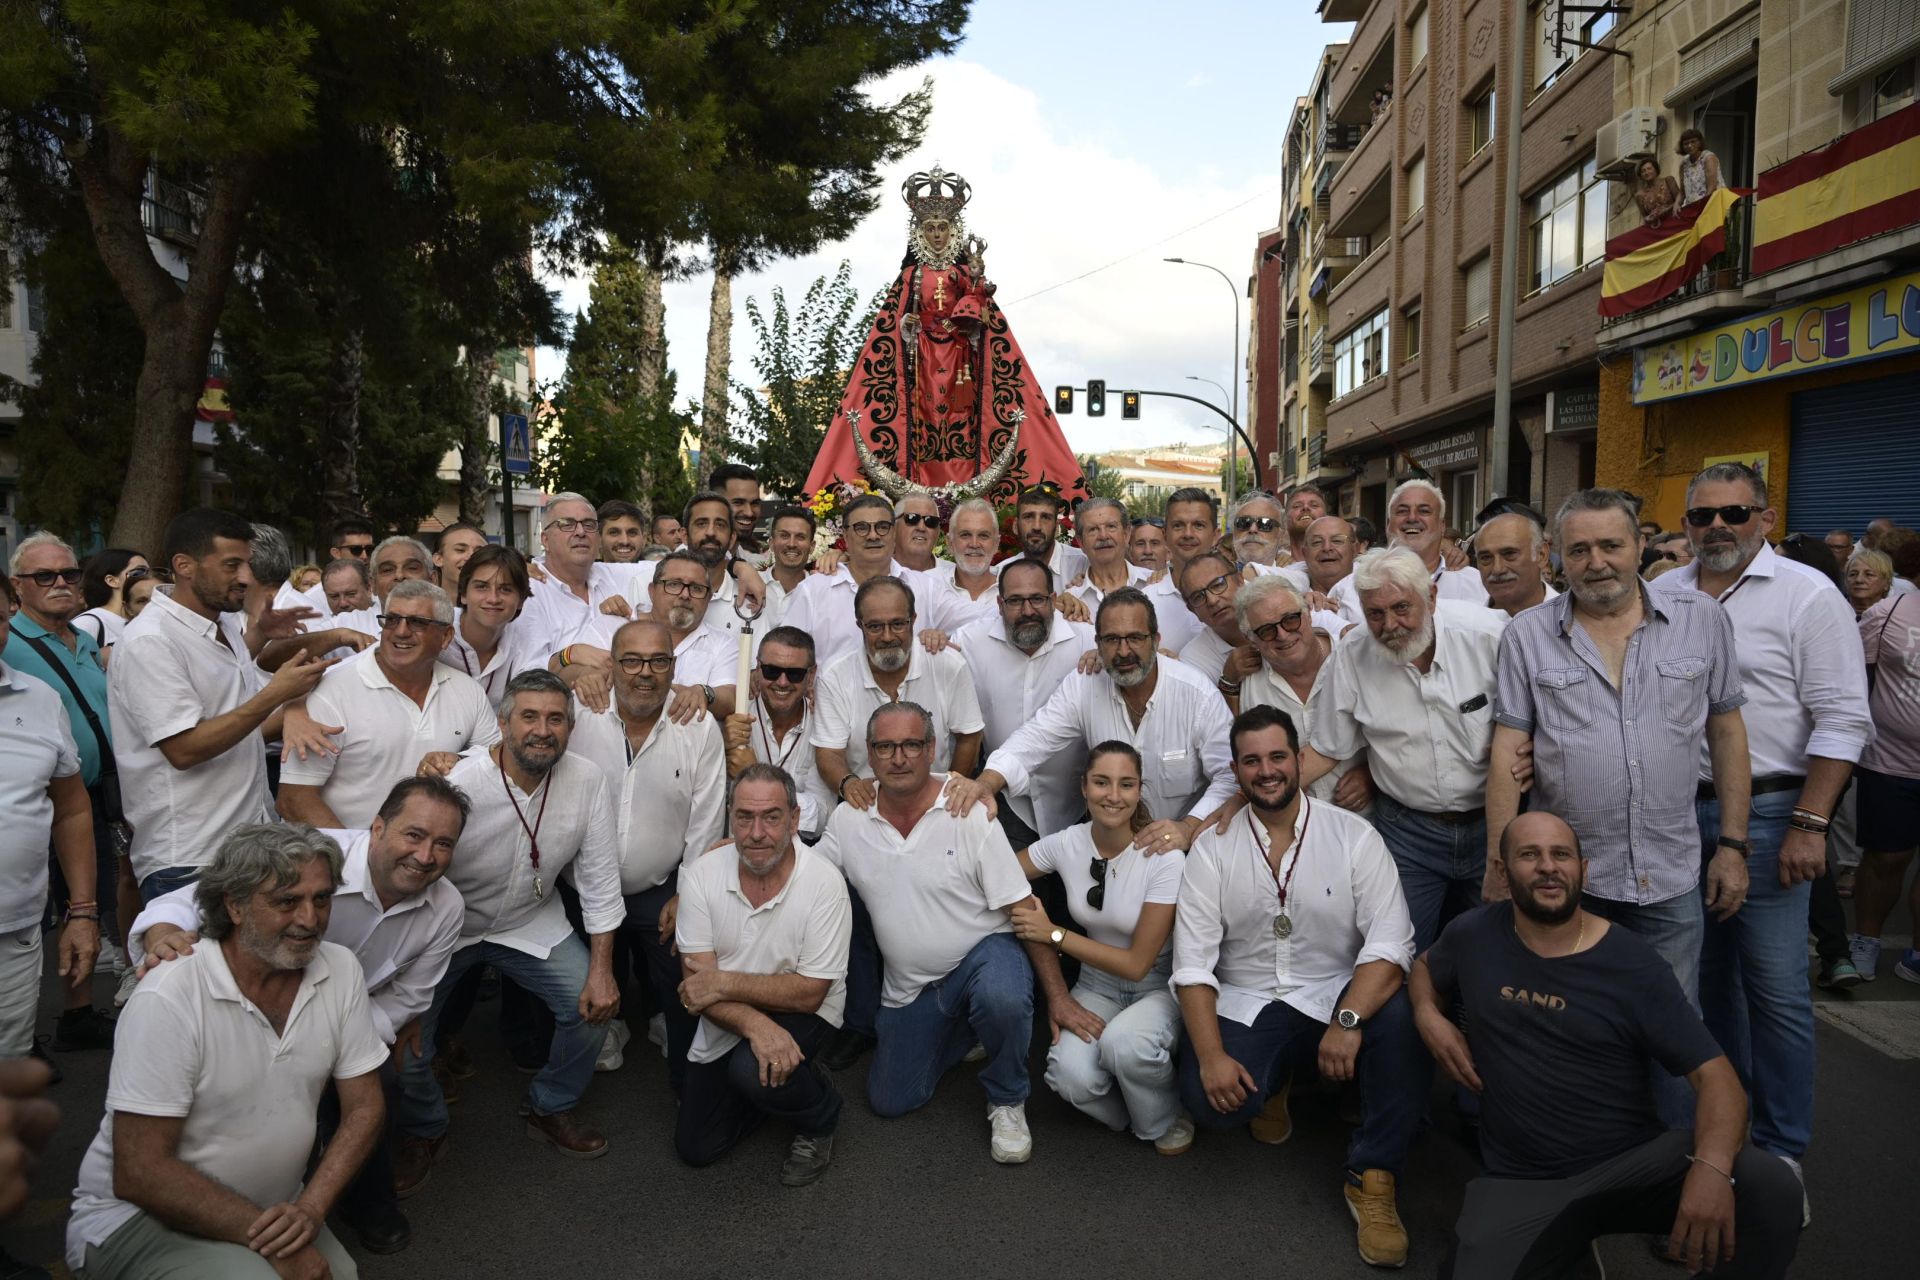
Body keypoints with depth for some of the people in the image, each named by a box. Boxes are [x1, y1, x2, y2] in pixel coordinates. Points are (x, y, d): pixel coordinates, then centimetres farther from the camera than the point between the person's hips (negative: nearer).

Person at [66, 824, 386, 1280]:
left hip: (269, 1210, 5)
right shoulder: (168, 1000, -20)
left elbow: (364, 1107, 0)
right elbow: (139, 1173, -19)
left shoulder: (341, 970, -7)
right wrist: (268, 1241, -19)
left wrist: (310, 1209, -14)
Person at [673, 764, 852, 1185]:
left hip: (803, 1013, -4)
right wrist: (756, 1025, -35)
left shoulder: (823, 882, -25)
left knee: (753, 1072, -33)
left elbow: (809, 993, -23)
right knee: (696, 1147, 6)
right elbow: (698, 983, -18)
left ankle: (819, 1120, -1)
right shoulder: (701, 875, -17)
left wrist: (723, 982, -27)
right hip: (725, 1023, 4)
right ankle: (779, 1080, 29)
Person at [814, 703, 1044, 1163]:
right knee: (890, 1102, 7)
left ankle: (1007, 1101, -5)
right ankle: (960, 1033, 33)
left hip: (983, 953, -4)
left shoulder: (970, 814, -18)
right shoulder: (848, 819, -5)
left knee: (1002, 999, -38)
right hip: (910, 984, 5)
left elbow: (1024, 911, -16)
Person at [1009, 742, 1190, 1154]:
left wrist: (1053, 933, -18)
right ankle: (1128, 1112, 8)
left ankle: (1164, 1122, -2)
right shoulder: (1066, 844, -11)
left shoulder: (1165, 859, -21)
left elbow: (1137, 964, -18)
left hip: (1158, 986, -2)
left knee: (1124, 1042, -36)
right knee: (1071, 1076, -28)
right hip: (1096, 985, 3)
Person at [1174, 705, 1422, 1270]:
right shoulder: (1212, 848, -1)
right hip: (1245, 1007, 1)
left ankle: (1372, 1177, -12)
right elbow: (1193, 963, -6)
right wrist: (1211, 1055, -19)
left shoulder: (1354, 835, -3)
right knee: (1207, 1098, -27)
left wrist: (1347, 1021, -28)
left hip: (1337, 994, 0)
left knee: (1400, 1015, -32)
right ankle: (1273, 1082, 12)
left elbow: (1390, 943, -13)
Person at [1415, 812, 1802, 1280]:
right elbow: (1425, 967, 23)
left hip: (1634, 1160, 0)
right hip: (1519, 1183, 1)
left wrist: (1711, 1166, -32)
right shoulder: (1473, 936, 0)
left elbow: (1714, 1074, -12)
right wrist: (1429, 1017, 0)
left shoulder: (1634, 964, -7)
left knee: (1768, 1184, -27)